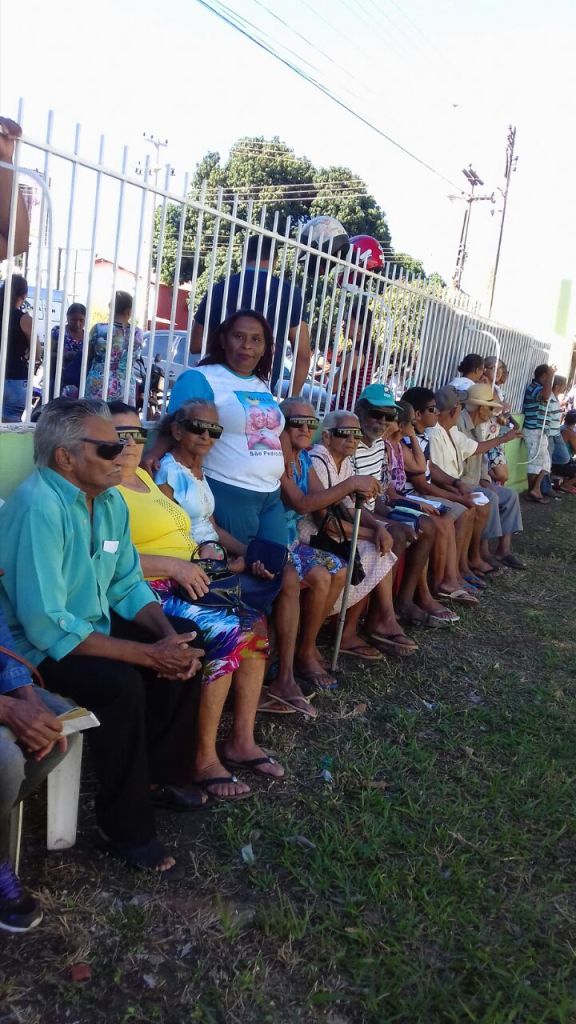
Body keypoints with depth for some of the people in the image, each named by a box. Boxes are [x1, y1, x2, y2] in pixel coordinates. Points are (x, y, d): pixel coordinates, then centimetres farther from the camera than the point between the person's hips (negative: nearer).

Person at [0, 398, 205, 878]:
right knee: (121, 683, -30)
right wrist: (148, 654, -29)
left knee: (185, 651, -1)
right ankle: (125, 830, -10)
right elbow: (46, 626, -32)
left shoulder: (110, 499, -2)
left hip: (92, 624, 9)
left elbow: (127, 584, 5)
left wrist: (168, 635, -13)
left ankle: (157, 775, 17)